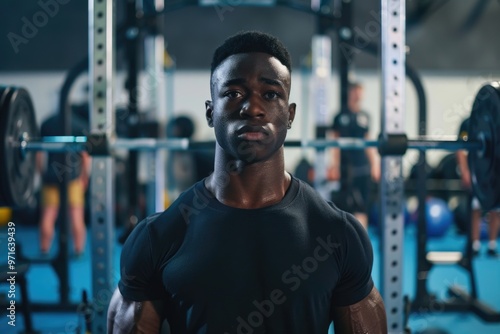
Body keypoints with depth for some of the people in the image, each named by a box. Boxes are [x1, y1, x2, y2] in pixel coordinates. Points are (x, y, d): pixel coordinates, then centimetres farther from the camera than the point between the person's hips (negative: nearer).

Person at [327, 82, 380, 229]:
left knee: (363, 206, 3)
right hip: (347, 166, -5)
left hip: (363, 166, 5)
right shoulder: (341, 116, -2)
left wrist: (374, 163, 13)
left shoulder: (365, 116, 12)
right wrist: (335, 165, -11)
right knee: (348, 203, -4)